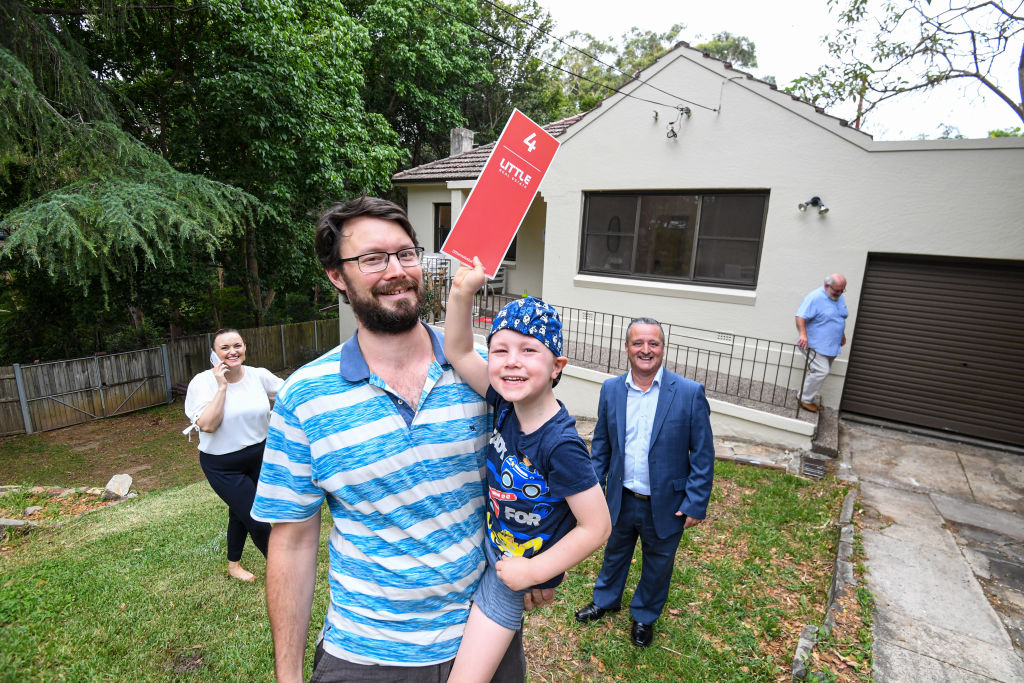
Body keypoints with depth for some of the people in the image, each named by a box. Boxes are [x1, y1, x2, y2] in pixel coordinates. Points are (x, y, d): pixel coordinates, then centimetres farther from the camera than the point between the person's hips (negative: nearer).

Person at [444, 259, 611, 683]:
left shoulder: (560, 445, -32)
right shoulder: (506, 403, -15)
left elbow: (597, 527, -24)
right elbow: (458, 351, -11)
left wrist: (533, 571, -17)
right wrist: (462, 293, -26)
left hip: (512, 568, -6)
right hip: (491, 538, 6)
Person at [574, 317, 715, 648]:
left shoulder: (690, 393, -16)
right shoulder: (611, 389, -6)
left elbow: (703, 455, -11)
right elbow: (601, 444, 3)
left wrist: (695, 504, -12)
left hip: (665, 505, -2)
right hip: (621, 500, 2)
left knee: (657, 566, 21)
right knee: (615, 554, 26)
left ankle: (644, 616, 48)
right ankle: (605, 600, 54)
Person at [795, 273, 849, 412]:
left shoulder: (840, 298, 11)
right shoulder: (815, 298, -16)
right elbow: (800, 317, -23)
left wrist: (842, 335, 27)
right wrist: (803, 335, -35)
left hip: (831, 346, 9)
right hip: (814, 345, -8)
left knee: (822, 372, 11)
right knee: (821, 371, -15)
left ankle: (807, 398, 22)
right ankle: (805, 399, -1)